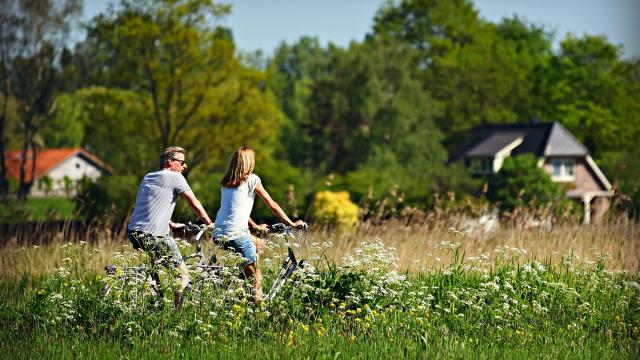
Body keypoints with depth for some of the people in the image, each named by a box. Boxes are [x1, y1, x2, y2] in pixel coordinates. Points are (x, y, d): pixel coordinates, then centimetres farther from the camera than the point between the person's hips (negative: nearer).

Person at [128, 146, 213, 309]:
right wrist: (209, 223, 16)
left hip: (134, 233, 8)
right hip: (153, 236, -8)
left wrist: (173, 225, 37)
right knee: (183, 276, -3)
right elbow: (195, 205, 2)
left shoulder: (147, 177, 22)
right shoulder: (175, 177, -1)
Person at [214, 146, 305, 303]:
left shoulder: (225, 182, 17)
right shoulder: (251, 179, -1)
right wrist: (292, 224, 12)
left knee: (258, 244, 29)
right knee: (255, 277, 0)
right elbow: (272, 205, 3)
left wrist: (255, 226, 36)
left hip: (218, 235, 7)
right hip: (237, 236, -7)